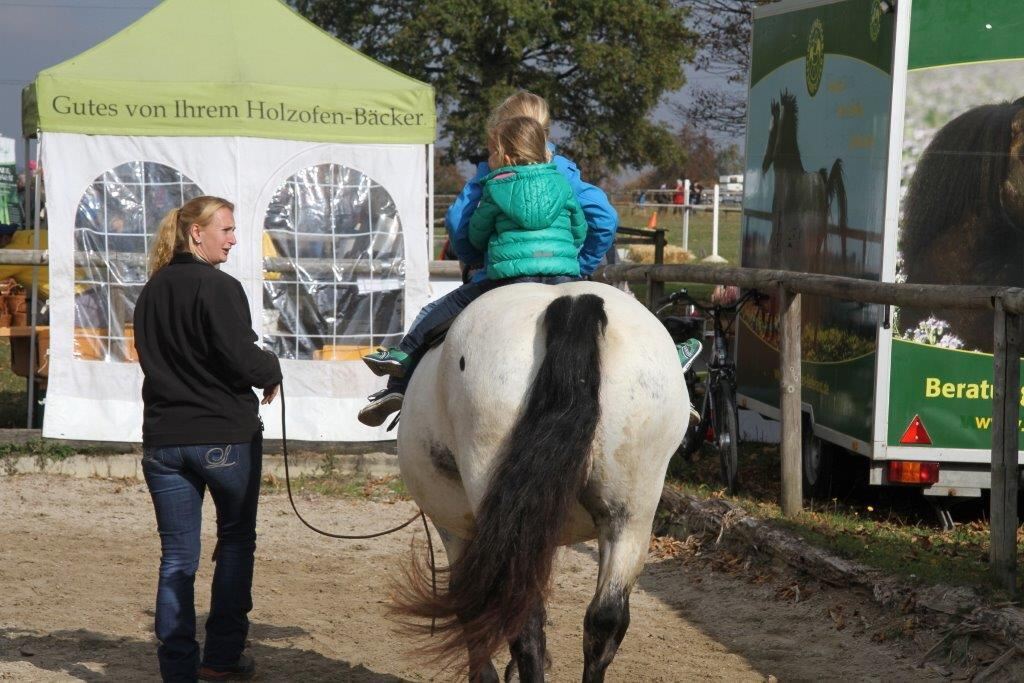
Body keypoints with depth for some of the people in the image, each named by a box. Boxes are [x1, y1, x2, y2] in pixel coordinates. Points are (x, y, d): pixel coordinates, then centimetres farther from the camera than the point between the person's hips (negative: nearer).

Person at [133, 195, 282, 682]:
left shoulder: (151, 293, 8)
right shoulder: (220, 288, -13)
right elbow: (242, 361, -17)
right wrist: (272, 372, 2)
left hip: (163, 437, 5)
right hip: (225, 435, -5)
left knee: (177, 556, 7)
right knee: (236, 540, 13)